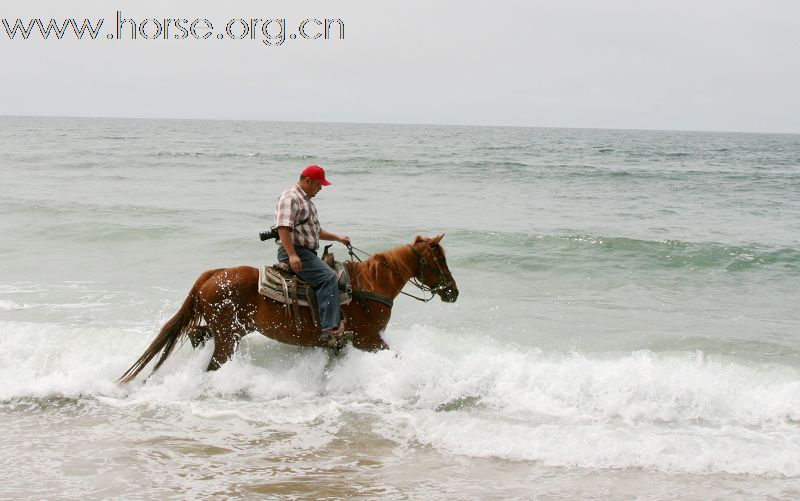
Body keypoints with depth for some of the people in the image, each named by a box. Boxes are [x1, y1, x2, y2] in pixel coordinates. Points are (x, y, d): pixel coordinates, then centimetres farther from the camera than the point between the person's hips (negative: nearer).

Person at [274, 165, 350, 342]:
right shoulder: (290, 198, -9)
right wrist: (292, 255, -29)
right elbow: (283, 228, -21)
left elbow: (316, 231, 34)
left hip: (307, 252, 11)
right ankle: (330, 328, -32)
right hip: (294, 251, -11)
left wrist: (338, 238, 24)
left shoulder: (307, 201, 24)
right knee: (328, 277, -25)